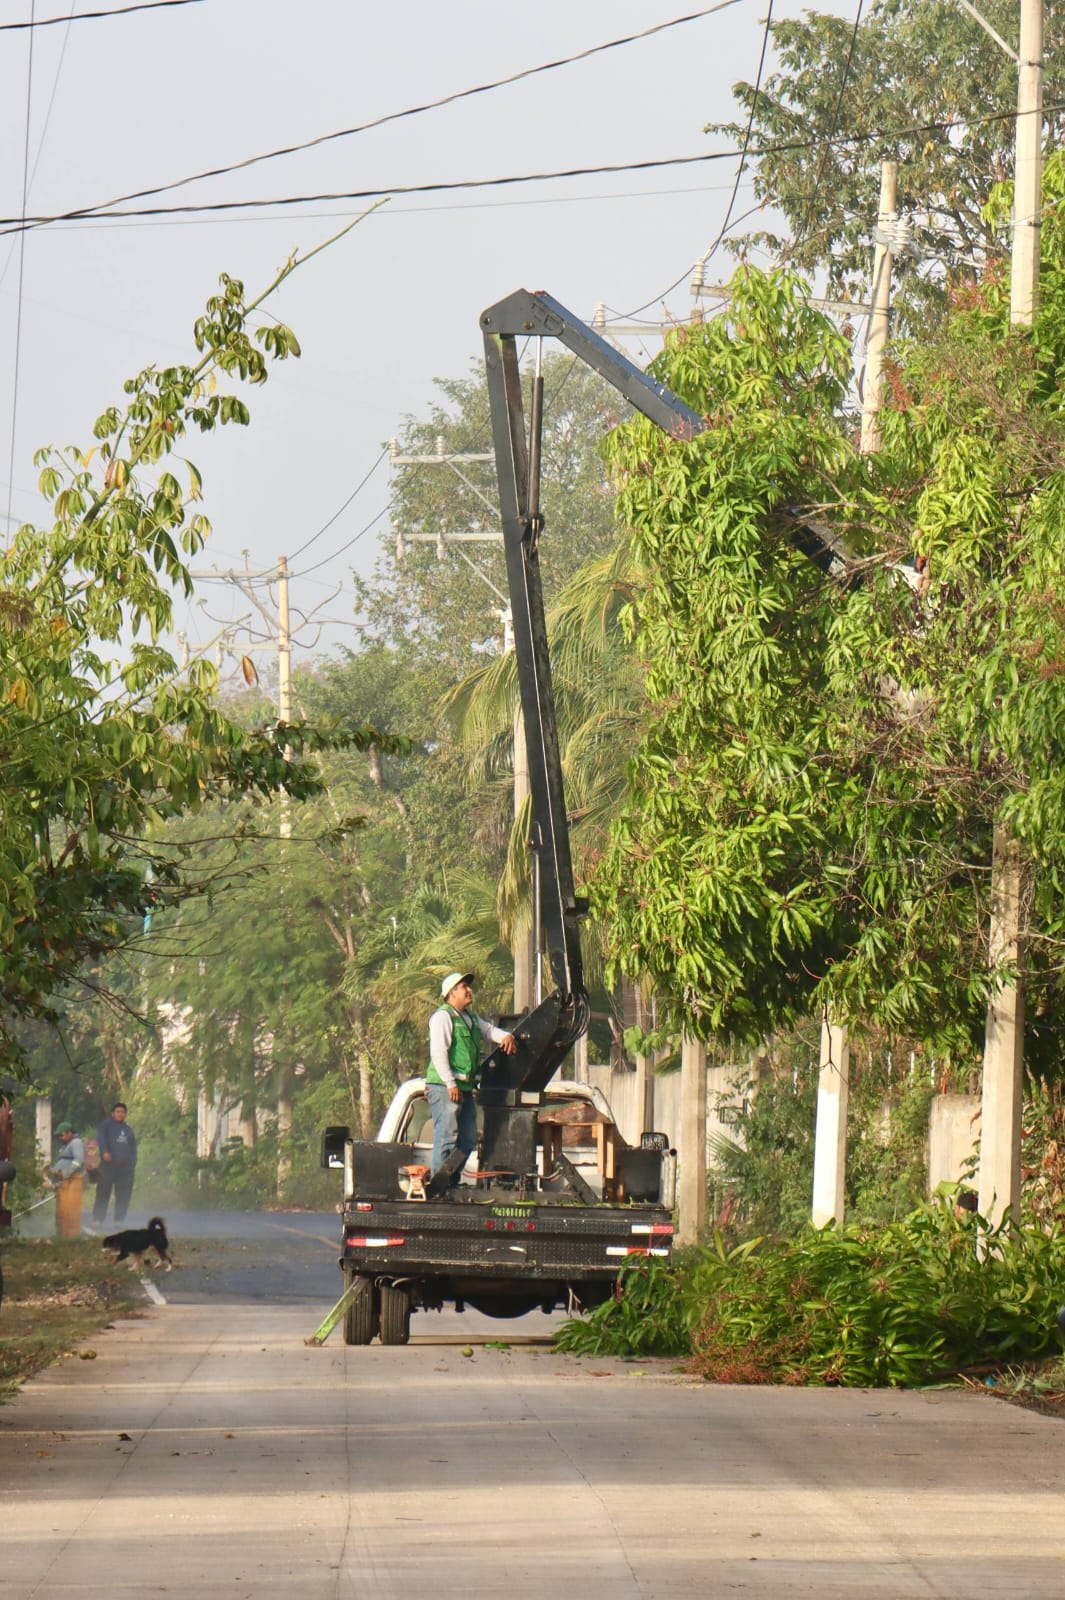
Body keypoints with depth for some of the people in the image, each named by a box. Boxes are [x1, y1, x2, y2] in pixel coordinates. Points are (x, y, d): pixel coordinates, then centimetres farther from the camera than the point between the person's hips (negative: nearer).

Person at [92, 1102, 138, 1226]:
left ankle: (119, 1219, 5)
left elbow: (133, 1149, 24)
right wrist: (104, 1152, -26)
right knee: (103, 1193, -7)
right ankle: (97, 1219, -7)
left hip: (125, 1167, 5)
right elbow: (100, 1137, -9)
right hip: (109, 1164, -5)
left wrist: (133, 1164, 11)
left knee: (123, 1195, 1)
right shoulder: (106, 1124, 9)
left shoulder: (128, 1130, 24)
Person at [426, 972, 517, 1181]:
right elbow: (438, 1052, -16)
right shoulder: (443, 1016, -9)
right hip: (445, 1087, -10)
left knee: (467, 1140, 12)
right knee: (446, 1138, -11)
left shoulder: (471, 1017, 20)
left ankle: (453, 1181, 19)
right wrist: (450, 1083, -20)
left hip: (465, 1088, 10)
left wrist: (506, 1036, -3)